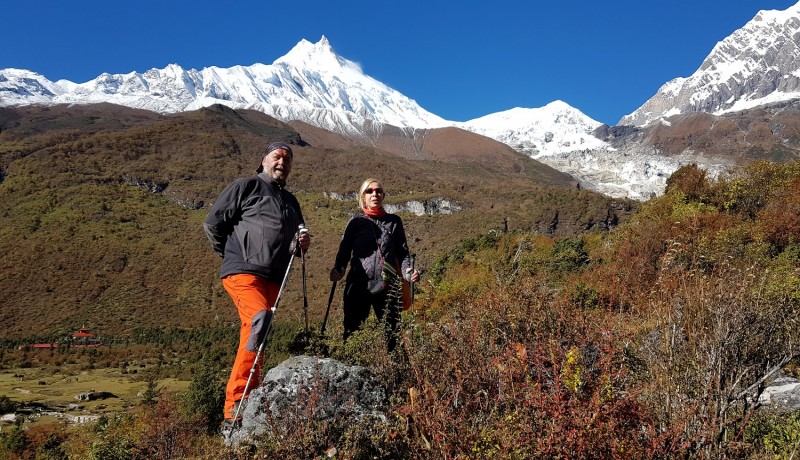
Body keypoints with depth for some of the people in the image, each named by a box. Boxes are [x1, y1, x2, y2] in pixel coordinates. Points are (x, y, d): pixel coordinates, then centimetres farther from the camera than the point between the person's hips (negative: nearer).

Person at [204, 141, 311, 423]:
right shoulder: (246, 186, 4)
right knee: (260, 316, -27)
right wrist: (232, 255, 4)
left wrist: (302, 244, 8)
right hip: (244, 272, -7)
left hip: (273, 279, 7)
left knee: (253, 336, 7)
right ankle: (236, 402, -24)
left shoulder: (290, 201, 25)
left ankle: (239, 402, 14)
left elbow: (293, 244, 31)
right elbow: (213, 223, 1)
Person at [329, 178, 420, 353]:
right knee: (352, 331, 0)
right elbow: (344, 250, 3)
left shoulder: (394, 221, 10)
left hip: (387, 286, 1)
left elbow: (403, 252, 9)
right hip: (359, 285, -1)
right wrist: (338, 270, -17)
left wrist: (408, 272, -10)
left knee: (393, 333, 2)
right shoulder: (356, 222, 7)